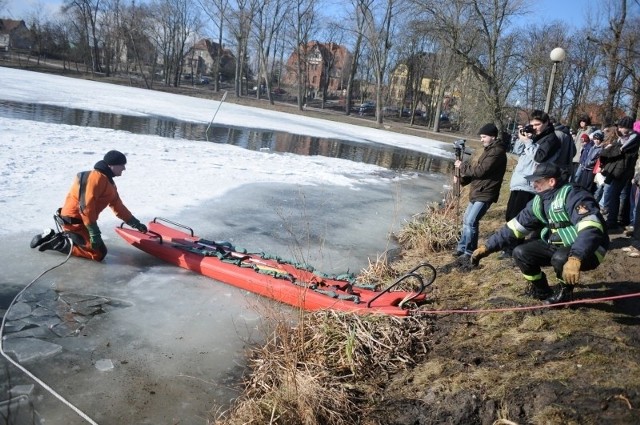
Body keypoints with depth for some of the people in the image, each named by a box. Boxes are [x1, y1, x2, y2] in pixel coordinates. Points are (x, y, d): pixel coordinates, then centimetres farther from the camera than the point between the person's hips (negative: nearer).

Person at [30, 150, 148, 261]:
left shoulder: (107, 181, 13)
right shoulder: (97, 178, -20)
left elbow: (118, 206, 18)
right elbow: (86, 206, -26)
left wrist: (136, 223, 18)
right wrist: (94, 233, -25)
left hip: (76, 219, 10)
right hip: (74, 220, -10)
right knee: (99, 253, -12)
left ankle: (53, 237, 16)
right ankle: (58, 243, -8)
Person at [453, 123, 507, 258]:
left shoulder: (497, 152, -15)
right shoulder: (488, 150, 17)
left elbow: (481, 170, -22)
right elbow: (475, 168, 17)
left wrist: (462, 166, -11)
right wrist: (462, 178, 3)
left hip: (485, 194, -10)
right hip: (476, 192, 10)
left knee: (471, 221, -15)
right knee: (466, 220, 15)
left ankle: (469, 252, -7)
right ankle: (462, 248, 25)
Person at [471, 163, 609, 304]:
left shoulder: (572, 195, -25)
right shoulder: (539, 202, 0)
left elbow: (590, 229, -39)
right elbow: (515, 226, 5)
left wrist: (574, 259, -53)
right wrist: (487, 247, 0)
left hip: (588, 250, -7)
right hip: (558, 245, 7)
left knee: (561, 259, -37)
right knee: (520, 253, -7)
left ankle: (565, 292, -4)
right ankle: (542, 291, 15)